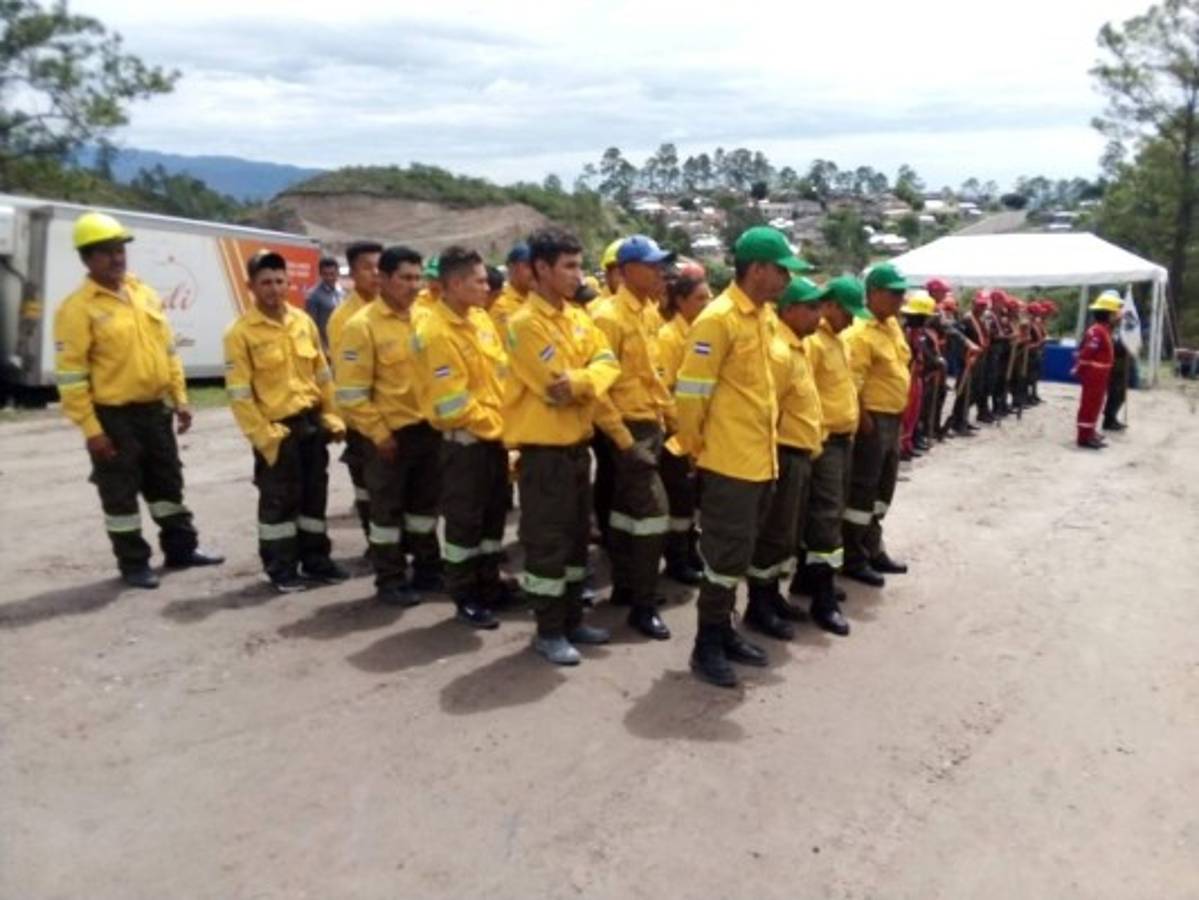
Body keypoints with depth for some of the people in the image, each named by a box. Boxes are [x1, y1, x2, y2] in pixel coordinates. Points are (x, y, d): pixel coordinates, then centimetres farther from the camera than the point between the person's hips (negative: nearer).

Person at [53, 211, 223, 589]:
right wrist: (90, 428, -17)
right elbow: (70, 375, -14)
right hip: (113, 416, -6)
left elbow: (168, 351, 14)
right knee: (121, 494, 5)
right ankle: (133, 563, 18)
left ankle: (180, 548, 31)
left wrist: (179, 399, 10)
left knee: (167, 483, 17)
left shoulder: (145, 294, 8)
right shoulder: (78, 308, -12)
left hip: (155, 409, 7)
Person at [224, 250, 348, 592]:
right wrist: (262, 435, -15)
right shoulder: (241, 332, -10)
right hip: (277, 429, -5)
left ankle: (316, 561, 26)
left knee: (315, 494, 13)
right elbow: (239, 392, -12)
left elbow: (322, 373, 12)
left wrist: (331, 416, 8)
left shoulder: (303, 321, 6)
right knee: (279, 500, 4)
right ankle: (282, 569, 18)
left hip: (312, 422, 5)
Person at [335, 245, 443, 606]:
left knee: (425, 502, 17)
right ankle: (390, 580, 18)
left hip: (428, 428, 6)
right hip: (390, 433, -6)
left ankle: (427, 569, 31)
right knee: (387, 508, 6)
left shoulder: (425, 318, 6)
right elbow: (352, 391, -14)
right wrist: (378, 432, -15)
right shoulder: (362, 326, -12)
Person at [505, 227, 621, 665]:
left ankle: (572, 620, 29)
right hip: (544, 448, -8)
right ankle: (548, 631, 12)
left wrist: (581, 381, -18)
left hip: (577, 443, 8)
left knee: (576, 536, 16)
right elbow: (558, 386, -21)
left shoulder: (577, 317, 10)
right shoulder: (525, 323, -15)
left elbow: (607, 363, 0)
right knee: (546, 541, 0)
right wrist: (585, 381, -4)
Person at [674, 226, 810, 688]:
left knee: (739, 554, 16)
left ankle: (724, 632, 29)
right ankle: (707, 646, 13)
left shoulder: (763, 316, 11)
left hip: (760, 458, 9)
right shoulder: (718, 320, -17)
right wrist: (694, 446, -7)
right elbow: (690, 392, -17)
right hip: (729, 461, -8)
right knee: (726, 555, -1)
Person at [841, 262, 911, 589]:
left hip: (893, 418, 10)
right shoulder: (860, 333, -19)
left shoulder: (893, 325, 10)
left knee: (882, 488, 18)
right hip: (873, 420, -10)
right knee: (862, 490, -1)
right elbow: (853, 384, -23)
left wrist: (896, 417, 15)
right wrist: (866, 421, -19)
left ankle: (873, 550, 31)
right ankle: (853, 559, 10)